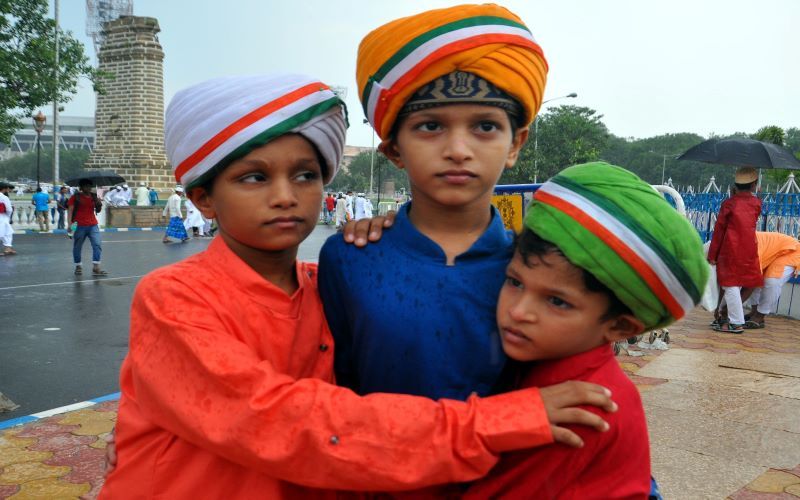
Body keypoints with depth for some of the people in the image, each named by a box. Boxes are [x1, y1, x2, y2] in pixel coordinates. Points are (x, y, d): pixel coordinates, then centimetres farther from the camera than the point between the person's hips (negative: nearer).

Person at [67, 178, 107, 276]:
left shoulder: (93, 197, 11)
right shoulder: (75, 197, 0)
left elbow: (98, 211, 15)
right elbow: (70, 210, -5)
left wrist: (99, 204, -7)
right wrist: (70, 223, -17)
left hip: (93, 226, 3)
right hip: (79, 226, -3)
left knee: (97, 245, -10)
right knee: (77, 247, 7)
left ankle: (96, 268, -12)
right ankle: (78, 267, 23)